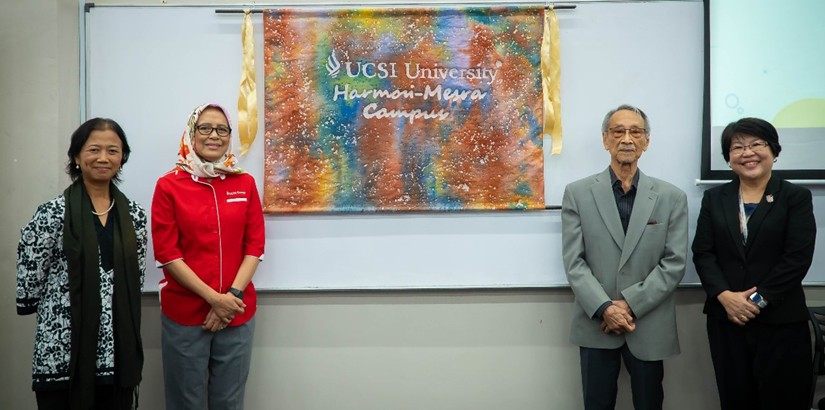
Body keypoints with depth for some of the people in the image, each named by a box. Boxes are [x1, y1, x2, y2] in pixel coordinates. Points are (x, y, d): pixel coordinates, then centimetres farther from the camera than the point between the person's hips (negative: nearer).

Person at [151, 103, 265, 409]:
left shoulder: (245, 183, 5)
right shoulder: (169, 185, -2)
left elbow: (255, 245, 3)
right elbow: (166, 252, -7)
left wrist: (233, 295, -10)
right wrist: (214, 298, -12)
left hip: (238, 314, 2)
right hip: (184, 314, -2)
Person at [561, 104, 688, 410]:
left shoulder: (672, 197, 1)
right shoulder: (578, 193, -1)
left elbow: (674, 263, -4)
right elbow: (574, 261, -6)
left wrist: (631, 304, -13)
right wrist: (605, 308, -16)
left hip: (649, 326, 1)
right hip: (596, 324, 0)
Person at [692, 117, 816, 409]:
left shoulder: (796, 197, 2)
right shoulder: (714, 198, 9)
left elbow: (798, 258, -8)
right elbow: (702, 253, 2)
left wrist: (758, 300, -13)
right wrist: (725, 296, -13)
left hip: (781, 321, -2)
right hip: (725, 319, 2)